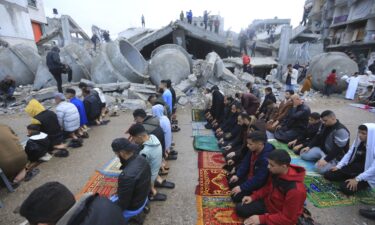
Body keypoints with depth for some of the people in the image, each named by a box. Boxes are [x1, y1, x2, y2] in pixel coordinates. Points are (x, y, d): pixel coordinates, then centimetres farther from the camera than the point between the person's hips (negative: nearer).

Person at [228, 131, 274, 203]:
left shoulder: (266, 158, -36)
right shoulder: (253, 149, -11)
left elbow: (259, 179, -32)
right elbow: (245, 163, 4)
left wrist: (242, 187, -27)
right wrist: (238, 175, -5)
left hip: (258, 184, -8)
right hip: (249, 176, 8)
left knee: (236, 197, -11)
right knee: (231, 183, 11)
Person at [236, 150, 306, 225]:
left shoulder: (295, 190, -35)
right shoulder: (276, 173, -14)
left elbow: (288, 218, -26)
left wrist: (261, 219, -28)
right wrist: (253, 197, -3)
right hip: (268, 203, 7)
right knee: (239, 208, 5)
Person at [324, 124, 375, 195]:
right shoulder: (358, 141, 0)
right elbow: (349, 154, 6)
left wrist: (357, 179, -27)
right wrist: (339, 166, -3)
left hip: (366, 176, -6)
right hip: (352, 168, 6)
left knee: (346, 188, -26)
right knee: (327, 175, -5)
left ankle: (361, 183, 2)